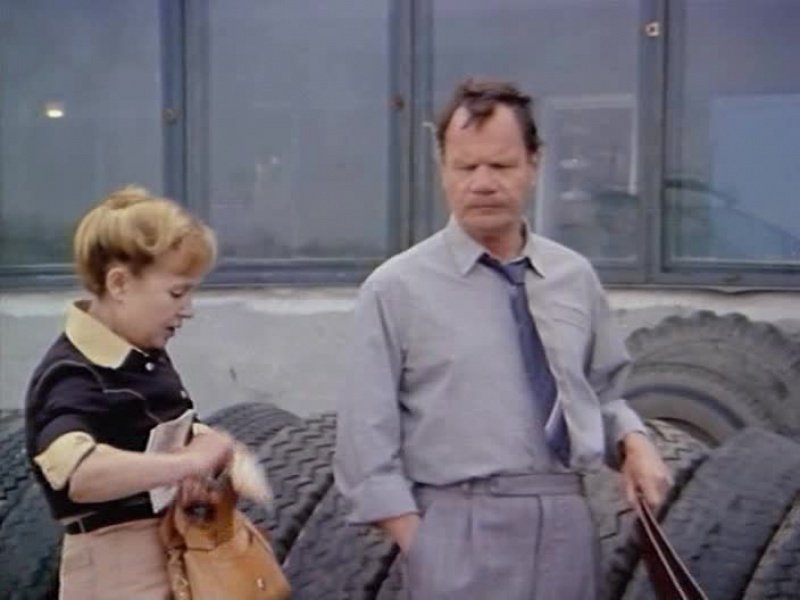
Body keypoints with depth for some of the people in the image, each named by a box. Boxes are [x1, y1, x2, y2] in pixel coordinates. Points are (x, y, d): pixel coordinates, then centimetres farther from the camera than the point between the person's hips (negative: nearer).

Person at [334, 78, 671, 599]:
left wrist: (633, 440, -2)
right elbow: (367, 437, -7)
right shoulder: (397, 288, -6)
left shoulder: (576, 277, 6)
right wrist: (419, 545, -11)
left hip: (567, 523, 4)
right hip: (463, 531, -4)